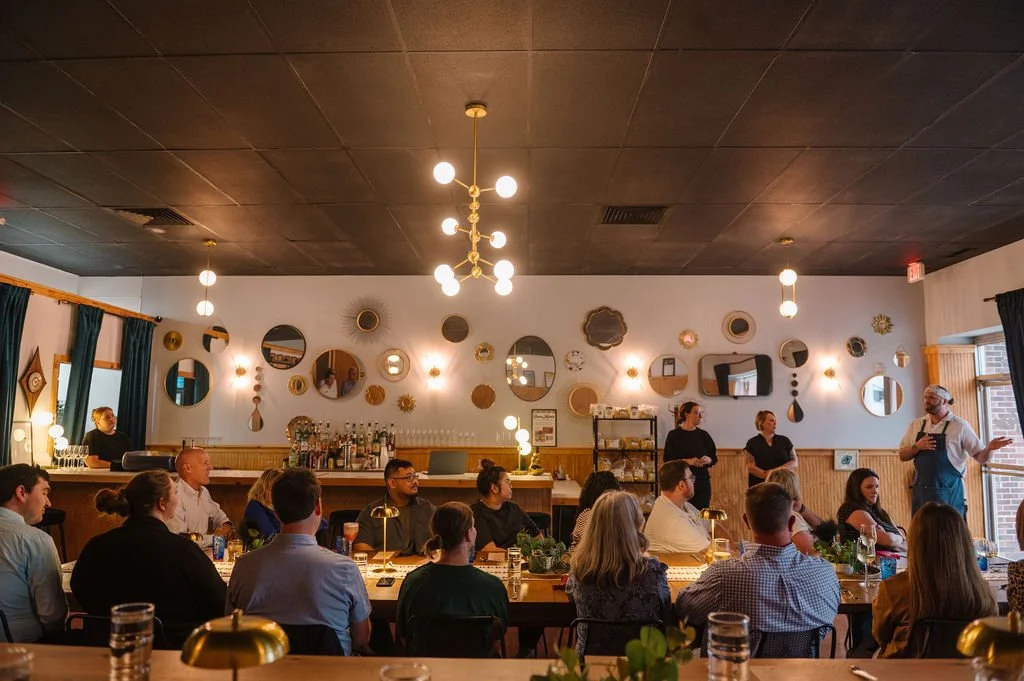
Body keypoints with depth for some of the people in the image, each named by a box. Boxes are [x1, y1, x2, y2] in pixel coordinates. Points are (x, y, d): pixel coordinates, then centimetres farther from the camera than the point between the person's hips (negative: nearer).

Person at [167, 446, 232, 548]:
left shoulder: (203, 491, 9)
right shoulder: (175, 496, -21)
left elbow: (216, 512, 27)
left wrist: (225, 524, 6)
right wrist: (213, 538, -14)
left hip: (205, 551, 8)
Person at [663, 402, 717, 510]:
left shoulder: (703, 435, 9)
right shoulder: (674, 435, -1)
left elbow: (714, 458, 13)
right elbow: (668, 460, -6)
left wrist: (708, 460, -8)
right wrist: (687, 461, -17)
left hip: (702, 481, 3)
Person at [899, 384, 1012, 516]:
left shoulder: (960, 425, -3)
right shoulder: (915, 425, 8)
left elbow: (980, 457, -3)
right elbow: (903, 456, 10)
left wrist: (989, 448, -24)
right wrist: (917, 447, -9)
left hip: (949, 492, -3)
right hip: (921, 490, 4)